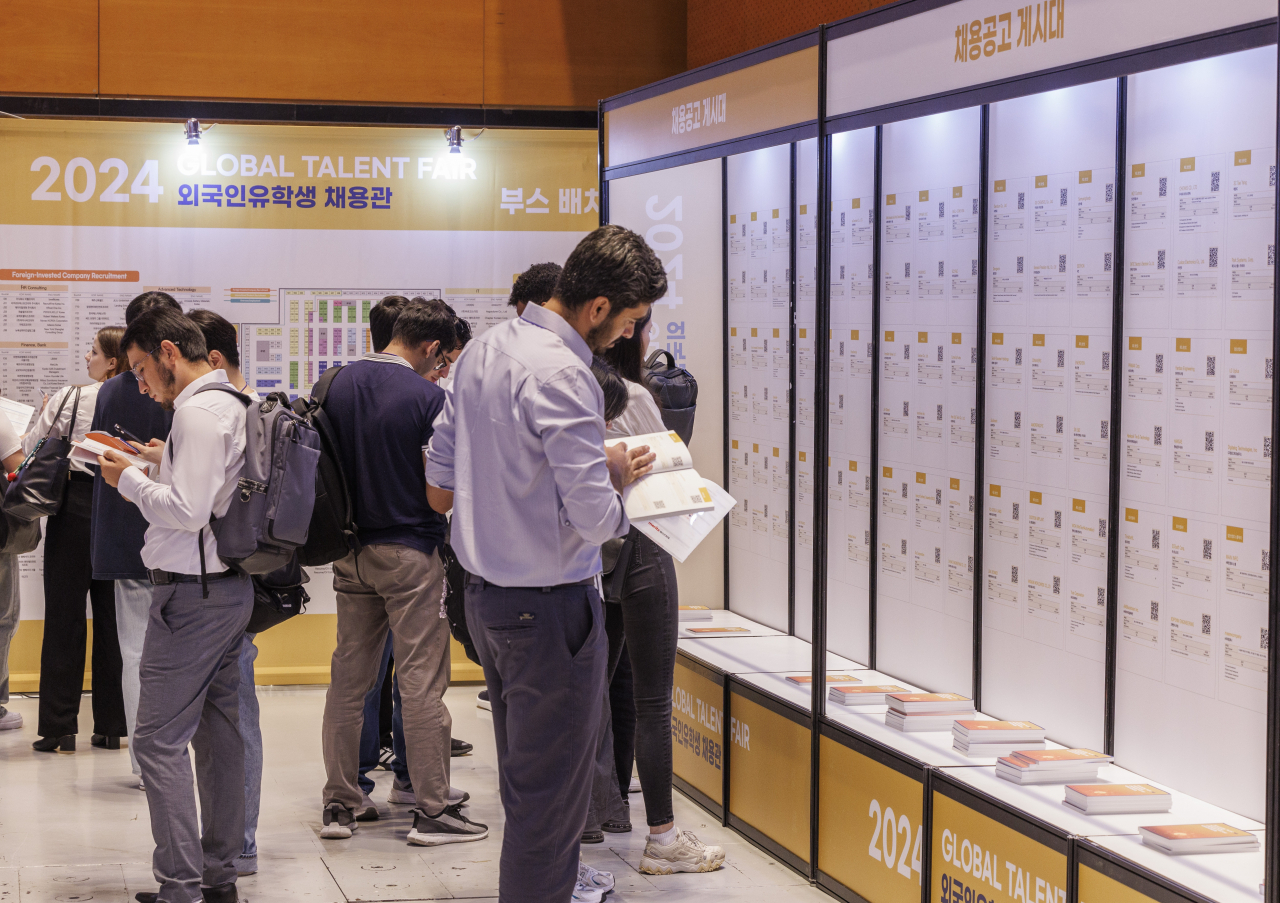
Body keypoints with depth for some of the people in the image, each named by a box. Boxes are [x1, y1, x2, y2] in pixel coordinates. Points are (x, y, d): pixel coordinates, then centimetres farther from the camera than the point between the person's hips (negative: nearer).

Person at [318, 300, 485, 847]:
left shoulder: (337, 385, 4)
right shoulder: (428, 397, -14)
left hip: (350, 550, 6)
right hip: (410, 551, -6)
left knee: (349, 676, 11)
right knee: (422, 681, -1)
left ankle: (338, 805, 14)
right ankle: (431, 810, 2)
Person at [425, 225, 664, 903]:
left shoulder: (484, 349, 7)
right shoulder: (561, 375, -22)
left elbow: (439, 488, 14)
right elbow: (596, 517, -23)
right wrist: (615, 476, -4)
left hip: (484, 592, 9)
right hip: (549, 605, -9)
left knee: (523, 776, 21)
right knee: (553, 792, -1)